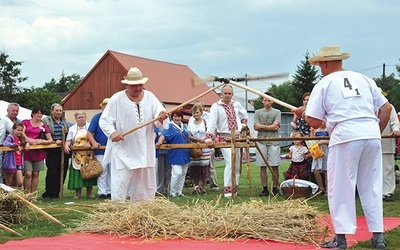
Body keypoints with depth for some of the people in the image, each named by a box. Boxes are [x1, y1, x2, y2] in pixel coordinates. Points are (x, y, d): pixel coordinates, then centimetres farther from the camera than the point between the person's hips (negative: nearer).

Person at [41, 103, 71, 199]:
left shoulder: (65, 121, 19)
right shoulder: (45, 120, 2)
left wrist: (67, 132, 0)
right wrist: (54, 141, -16)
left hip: (63, 151, 5)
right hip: (52, 151, -5)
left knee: (62, 172, 3)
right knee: (52, 172, -8)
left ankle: (56, 192, 12)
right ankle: (48, 193, 1)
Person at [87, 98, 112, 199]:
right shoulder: (97, 117, 0)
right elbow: (89, 132, -4)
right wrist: (94, 143, -19)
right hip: (100, 150, -4)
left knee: (112, 171, 9)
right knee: (102, 170, -5)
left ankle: (110, 191, 17)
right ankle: (102, 192, 0)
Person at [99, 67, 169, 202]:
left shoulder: (150, 97, 6)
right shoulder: (117, 99, -4)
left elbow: (159, 118, -3)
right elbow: (104, 120, -5)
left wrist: (161, 117, -28)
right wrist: (112, 132, -24)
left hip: (145, 151, 5)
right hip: (123, 151, -4)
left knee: (145, 184, 12)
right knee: (119, 186, -9)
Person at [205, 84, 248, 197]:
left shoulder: (236, 104, 9)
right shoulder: (216, 106, -8)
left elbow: (244, 114, 29)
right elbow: (211, 123, -19)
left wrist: (243, 125, 14)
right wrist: (209, 137, -30)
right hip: (224, 138, -6)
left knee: (237, 165, 7)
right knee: (230, 163, -18)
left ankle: (234, 190, 18)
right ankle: (227, 191, -15)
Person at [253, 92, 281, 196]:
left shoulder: (277, 112, 9)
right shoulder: (258, 112, 11)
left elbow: (276, 127, -3)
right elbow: (256, 127, 0)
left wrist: (262, 126, -1)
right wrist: (270, 127, -3)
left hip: (274, 142, -1)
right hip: (261, 142, 1)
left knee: (274, 166, -1)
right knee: (263, 166, 1)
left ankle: (275, 188, 6)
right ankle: (265, 189, 5)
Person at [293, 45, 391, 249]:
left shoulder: (324, 84, 6)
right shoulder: (363, 79, 18)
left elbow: (315, 123, 3)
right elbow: (386, 108, 14)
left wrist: (303, 113, 23)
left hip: (345, 137, -4)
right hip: (372, 136, 4)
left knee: (340, 187, 4)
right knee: (371, 186, 12)